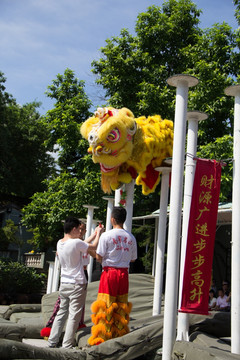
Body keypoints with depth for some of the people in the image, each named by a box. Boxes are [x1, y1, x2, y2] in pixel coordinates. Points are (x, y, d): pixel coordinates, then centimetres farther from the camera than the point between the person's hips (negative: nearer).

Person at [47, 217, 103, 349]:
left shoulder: (59, 243, 5)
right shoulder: (76, 243, -17)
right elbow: (94, 247, -2)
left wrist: (94, 233, 24)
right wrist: (98, 233, 13)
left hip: (64, 284, 7)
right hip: (77, 285, -7)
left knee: (61, 313, 14)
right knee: (74, 316, -1)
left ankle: (52, 342, 17)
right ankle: (66, 346, 2)